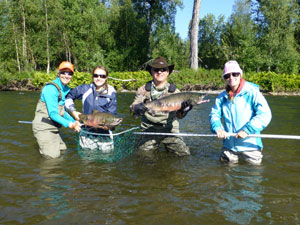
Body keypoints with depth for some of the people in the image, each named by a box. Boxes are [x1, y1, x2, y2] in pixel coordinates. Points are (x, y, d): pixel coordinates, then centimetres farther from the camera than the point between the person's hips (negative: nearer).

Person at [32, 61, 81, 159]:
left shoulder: (67, 89, 8)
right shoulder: (51, 88, -19)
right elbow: (53, 114, -23)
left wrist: (74, 122, 2)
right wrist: (70, 125, -24)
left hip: (54, 128, 9)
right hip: (43, 128, -9)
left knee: (62, 150, 19)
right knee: (52, 156, -7)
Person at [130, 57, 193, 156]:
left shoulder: (174, 91, 2)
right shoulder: (143, 89, 2)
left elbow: (179, 115, 1)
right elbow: (134, 106, -10)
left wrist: (184, 109, -22)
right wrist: (136, 108, -34)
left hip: (170, 130, 0)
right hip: (149, 131, 0)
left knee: (184, 154, -7)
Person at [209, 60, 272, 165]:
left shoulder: (252, 92, -11)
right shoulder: (222, 97, 5)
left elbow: (265, 114, -19)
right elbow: (214, 114, 5)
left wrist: (247, 130, -26)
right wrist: (217, 128, -16)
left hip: (250, 145, -4)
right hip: (228, 146, 4)